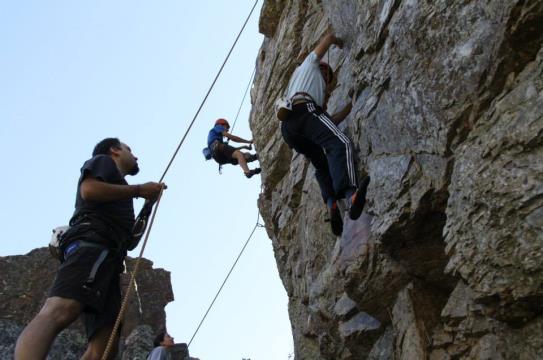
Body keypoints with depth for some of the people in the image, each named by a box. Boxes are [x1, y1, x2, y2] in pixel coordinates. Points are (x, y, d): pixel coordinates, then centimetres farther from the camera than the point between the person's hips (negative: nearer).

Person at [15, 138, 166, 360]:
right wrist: (139, 190, 2)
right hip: (91, 242, -9)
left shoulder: (116, 183, 40)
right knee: (59, 312, -34)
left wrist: (147, 205, 28)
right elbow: (89, 190, -5)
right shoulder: (103, 161, 19)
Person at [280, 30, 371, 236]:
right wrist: (340, 44, 48)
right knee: (340, 144, -24)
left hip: (287, 126, 8)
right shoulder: (309, 65, 32)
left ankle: (332, 205, -24)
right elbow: (329, 37, 29)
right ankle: (350, 195, -50)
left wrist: (350, 106, 40)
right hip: (304, 111, -8)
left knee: (322, 164, 5)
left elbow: (330, 122, 36)